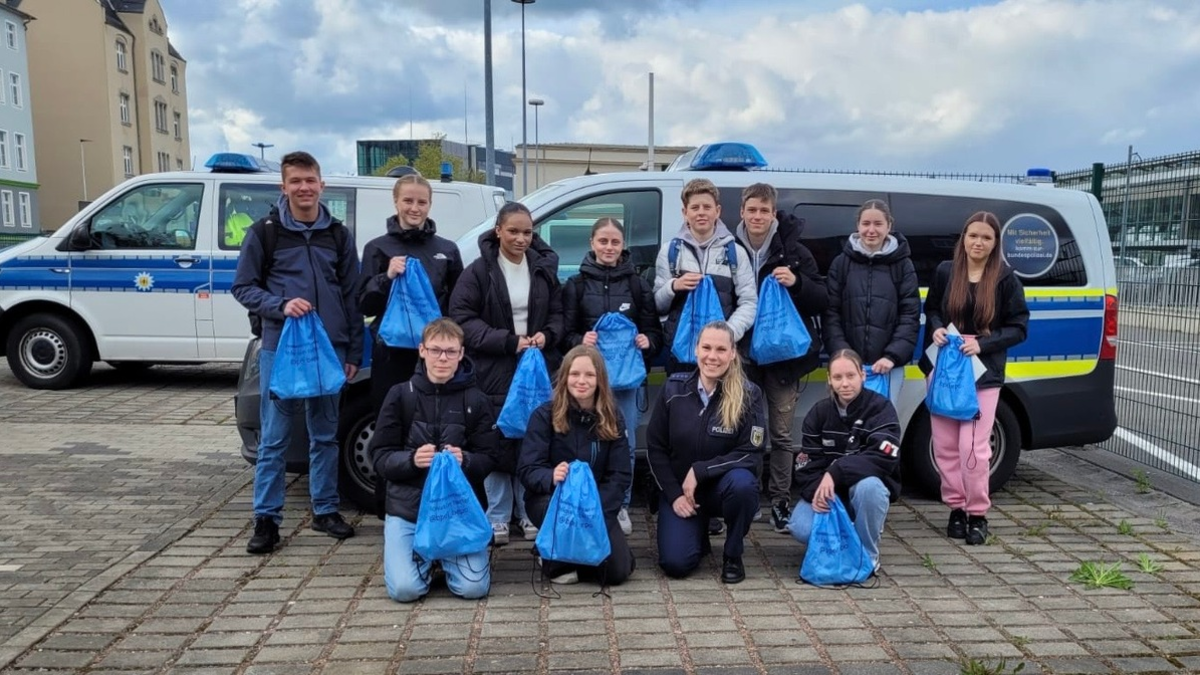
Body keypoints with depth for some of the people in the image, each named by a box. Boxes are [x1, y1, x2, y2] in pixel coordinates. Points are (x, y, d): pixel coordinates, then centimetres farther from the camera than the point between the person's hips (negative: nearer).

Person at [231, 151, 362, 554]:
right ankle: (266, 519, 10)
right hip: (280, 347, -2)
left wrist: (353, 353, 6)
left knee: (325, 435, 10)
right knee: (274, 438, 1)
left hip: (329, 349, 3)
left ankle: (325, 510, 22)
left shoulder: (339, 235, 9)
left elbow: (352, 297, 10)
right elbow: (243, 288, 3)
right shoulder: (264, 232, 1)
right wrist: (281, 305, -16)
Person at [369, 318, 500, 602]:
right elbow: (380, 458, 0)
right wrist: (412, 460, -21)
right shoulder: (401, 395, 0)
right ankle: (426, 555, 18)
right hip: (407, 506, 0)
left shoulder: (476, 400, 1)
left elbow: (488, 459, 1)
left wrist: (464, 460, -21)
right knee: (404, 588, -17)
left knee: (474, 587, -14)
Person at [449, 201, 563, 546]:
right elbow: (463, 318, -10)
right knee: (498, 443, 1)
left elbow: (557, 313, 14)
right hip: (495, 371, -3)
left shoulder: (543, 268, 7)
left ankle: (529, 513, 21)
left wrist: (546, 335, -8)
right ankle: (498, 517, 15)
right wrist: (508, 341, -16)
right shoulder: (479, 271, -5)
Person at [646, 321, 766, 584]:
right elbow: (655, 448, -2)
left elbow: (752, 454, -16)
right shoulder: (673, 389, -8)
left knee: (742, 482, -36)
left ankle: (733, 555, -7)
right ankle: (698, 530, 19)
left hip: (723, 485, -1)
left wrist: (700, 471, -22)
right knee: (675, 563, -18)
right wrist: (674, 494, -10)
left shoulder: (748, 394, -13)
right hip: (678, 489, 1)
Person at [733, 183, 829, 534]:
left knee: (781, 432, 5)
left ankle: (780, 500, 16)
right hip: (742, 353, 0)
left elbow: (823, 301, 1)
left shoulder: (794, 252, -1)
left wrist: (797, 282, -17)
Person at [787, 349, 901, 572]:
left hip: (868, 485, -2)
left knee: (868, 486, -38)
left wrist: (836, 473, -33)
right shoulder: (819, 412, 0)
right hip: (826, 492, 2)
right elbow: (807, 463, -5)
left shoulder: (880, 408, -10)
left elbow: (884, 457, -25)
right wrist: (816, 492, -26)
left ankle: (867, 555, -12)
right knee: (801, 528, -26)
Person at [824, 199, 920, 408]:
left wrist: (893, 355, -10)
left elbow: (910, 316, 2)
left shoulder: (903, 265, 6)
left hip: (889, 364, 0)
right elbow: (831, 313, 2)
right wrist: (841, 353, -10)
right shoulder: (841, 263, 7)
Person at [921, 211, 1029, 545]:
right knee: (945, 446, 5)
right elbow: (930, 309, 15)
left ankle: (978, 514, 10)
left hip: (983, 373, -3)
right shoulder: (945, 271, 3)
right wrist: (936, 328, -7)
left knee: (973, 447, -8)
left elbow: (1019, 328, -1)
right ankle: (957, 508, 21)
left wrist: (983, 344, -16)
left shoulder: (1005, 279, -3)